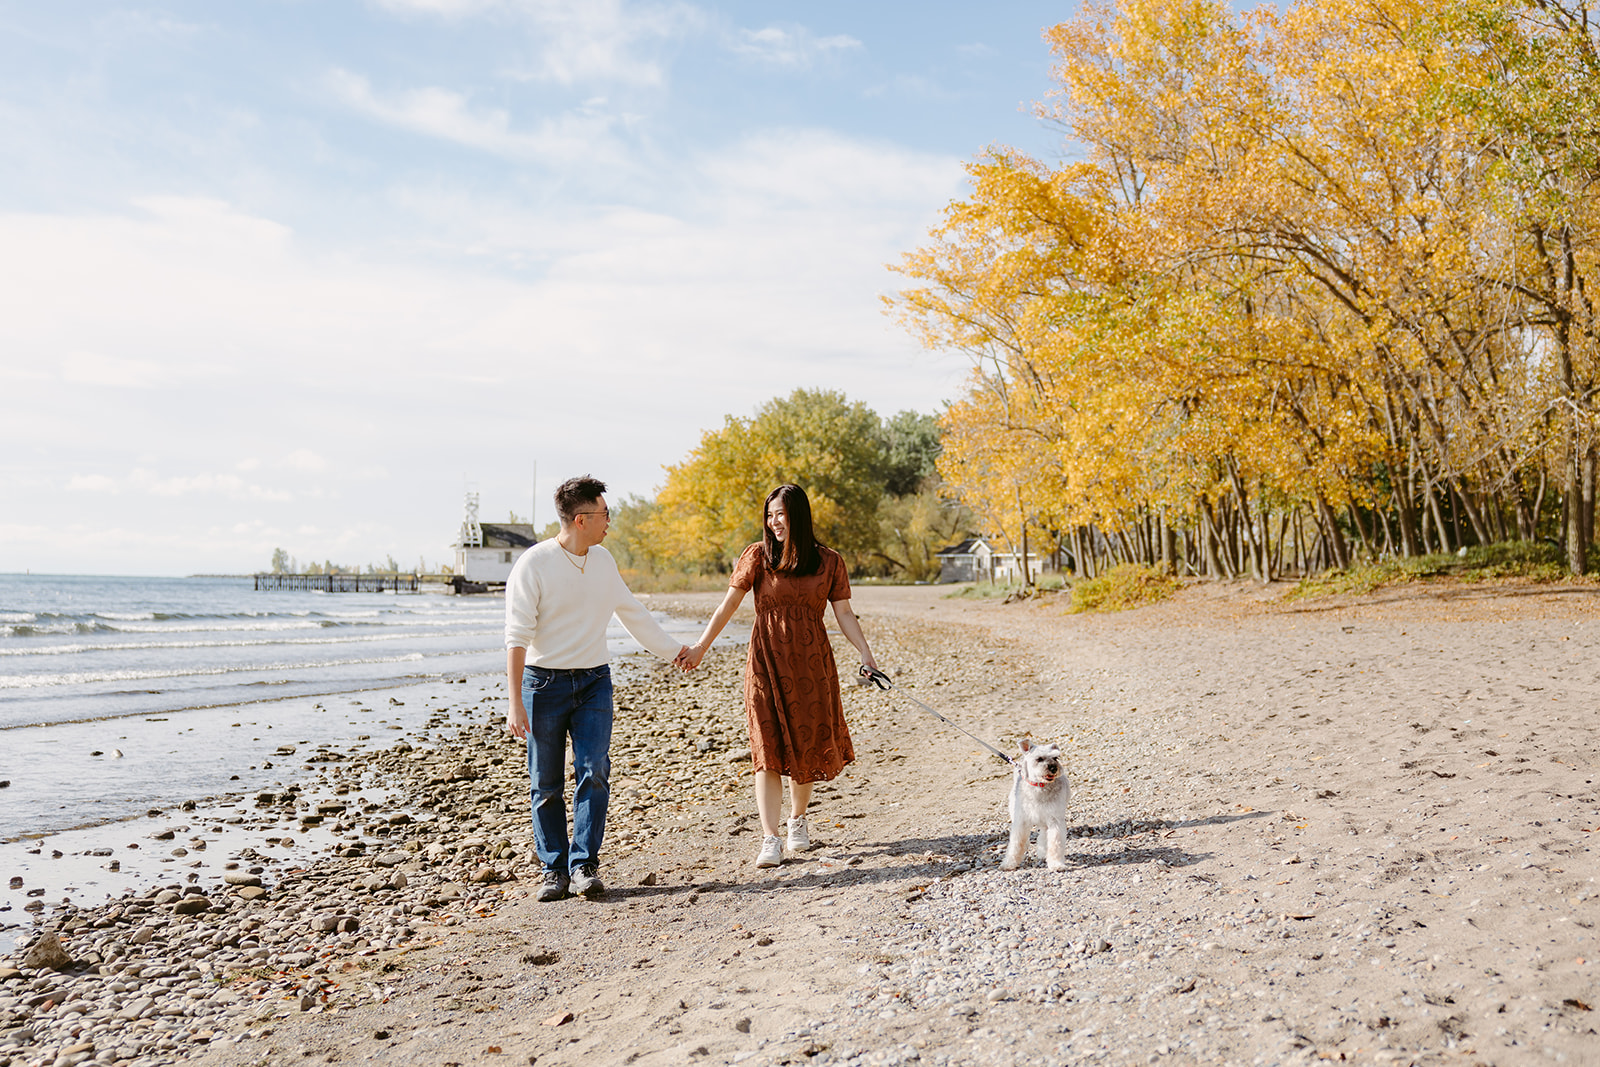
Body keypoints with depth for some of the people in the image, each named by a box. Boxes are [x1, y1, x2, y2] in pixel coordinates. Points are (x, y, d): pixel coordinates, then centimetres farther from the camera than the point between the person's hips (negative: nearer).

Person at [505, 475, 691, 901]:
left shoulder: (603, 561, 7)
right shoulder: (533, 564, -11)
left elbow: (632, 612, 21)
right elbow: (517, 636, -14)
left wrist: (672, 650, 28)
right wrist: (515, 702, -19)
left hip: (594, 680, 4)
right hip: (544, 682, -4)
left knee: (593, 771, -8)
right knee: (546, 784, 3)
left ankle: (584, 866, -1)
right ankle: (554, 870, 15)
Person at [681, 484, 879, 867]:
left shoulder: (829, 562, 4)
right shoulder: (758, 555, 1)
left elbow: (844, 613, 4)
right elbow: (729, 604, 3)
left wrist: (865, 653, -6)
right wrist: (701, 645, 2)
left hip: (811, 660, 2)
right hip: (767, 658, -1)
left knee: (808, 743, 8)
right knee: (768, 747, -8)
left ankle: (797, 818, 32)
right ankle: (770, 840, -7)